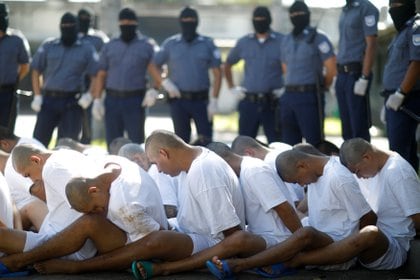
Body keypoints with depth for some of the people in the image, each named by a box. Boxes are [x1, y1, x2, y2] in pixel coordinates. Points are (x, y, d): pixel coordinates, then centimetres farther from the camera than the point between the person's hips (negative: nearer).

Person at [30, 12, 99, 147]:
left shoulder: (86, 50, 6)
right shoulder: (48, 47, 8)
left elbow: (96, 75, 5)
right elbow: (36, 71, 9)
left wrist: (89, 95, -10)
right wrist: (37, 96, 0)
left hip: (72, 102, -1)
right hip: (49, 100, 1)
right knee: (39, 137, -3)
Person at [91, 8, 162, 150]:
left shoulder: (146, 46, 3)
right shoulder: (110, 47, 11)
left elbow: (156, 71, -1)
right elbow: (101, 75, 11)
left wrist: (154, 89, -20)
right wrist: (97, 100, 2)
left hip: (135, 101, -3)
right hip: (112, 100, 3)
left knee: (136, 141, -4)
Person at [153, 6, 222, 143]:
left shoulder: (207, 44, 2)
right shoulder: (170, 44, 4)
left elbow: (217, 74, 2)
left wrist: (214, 101, -5)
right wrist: (165, 83, -5)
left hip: (201, 100, 0)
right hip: (178, 100, 1)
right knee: (181, 139, 4)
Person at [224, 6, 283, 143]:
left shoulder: (281, 42, -1)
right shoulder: (244, 42, 10)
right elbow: (228, 64, 23)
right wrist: (232, 87, 14)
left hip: (272, 102, -3)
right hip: (249, 102, 3)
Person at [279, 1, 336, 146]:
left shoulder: (318, 38, -5)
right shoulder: (287, 40, 16)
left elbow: (331, 69, -7)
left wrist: (319, 87, 6)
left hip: (309, 96, -7)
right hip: (288, 96, 7)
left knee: (314, 142, -7)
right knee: (289, 143, 9)